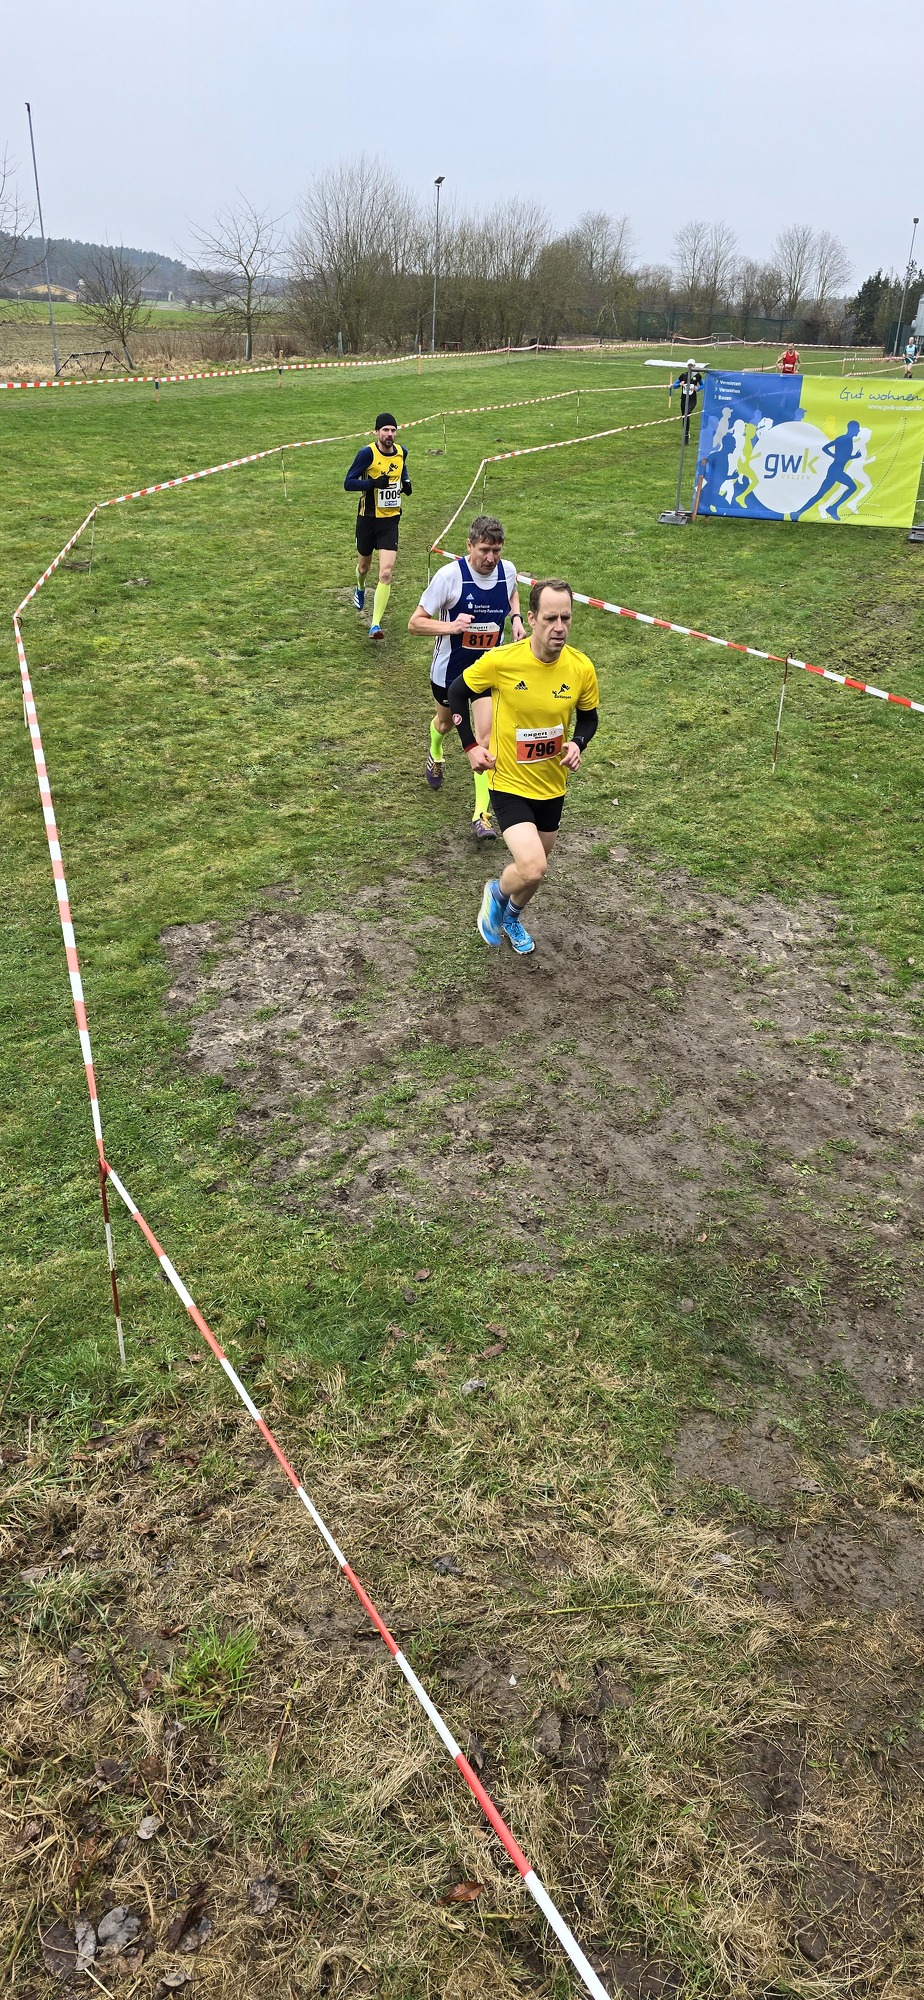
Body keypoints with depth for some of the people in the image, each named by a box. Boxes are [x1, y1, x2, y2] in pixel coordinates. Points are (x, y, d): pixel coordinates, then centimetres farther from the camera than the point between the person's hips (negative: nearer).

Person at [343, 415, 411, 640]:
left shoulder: (401, 452, 1)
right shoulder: (367, 453, -13)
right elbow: (348, 483, -14)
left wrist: (406, 483, 3)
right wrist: (374, 483, -27)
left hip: (390, 520, 2)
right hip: (368, 518, -2)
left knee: (386, 573, -14)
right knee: (364, 566, 19)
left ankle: (375, 625, -13)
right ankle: (360, 589, 57)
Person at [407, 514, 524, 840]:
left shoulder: (507, 571, -10)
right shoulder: (450, 575, -23)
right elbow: (415, 622, -19)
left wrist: (515, 617, -3)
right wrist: (450, 626, -36)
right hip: (450, 668, -1)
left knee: (484, 737, -13)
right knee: (445, 722, 25)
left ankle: (481, 815, -7)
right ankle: (435, 756, 63)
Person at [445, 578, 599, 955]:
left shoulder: (581, 668, -12)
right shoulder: (502, 660, -20)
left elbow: (588, 716, 7)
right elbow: (457, 691, -3)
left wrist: (577, 744, -14)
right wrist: (471, 746, -6)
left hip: (552, 786, 4)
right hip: (509, 783, -4)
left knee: (533, 869, 20)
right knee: (532, 869, -20)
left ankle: (511, 917, 53)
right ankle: (497, 894, 17)